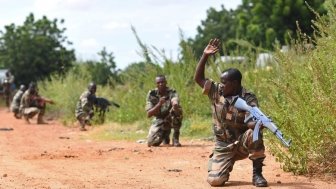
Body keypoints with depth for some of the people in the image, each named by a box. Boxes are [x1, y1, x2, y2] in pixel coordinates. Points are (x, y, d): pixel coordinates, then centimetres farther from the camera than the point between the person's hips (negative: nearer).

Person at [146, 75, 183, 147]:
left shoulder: (172, 92, -17)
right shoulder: (151, 94, -11)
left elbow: (175, 103, -41)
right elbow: (149, 114, -17)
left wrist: (175, 104, -67)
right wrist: (159, 104, -33)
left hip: (171, 119, -2)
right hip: (159, 120, 2)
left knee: (178, 110, -35)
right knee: (151, 143, -19)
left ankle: (175, 137, -17)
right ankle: (165, 134, 19)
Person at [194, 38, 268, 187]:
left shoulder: (248, 99, -14)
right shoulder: (217, 92, -2)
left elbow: (251, 122, -25)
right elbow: (198, 78, -1)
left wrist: (258, 123, -50)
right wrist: (205, 56, -12)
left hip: (242, 143, -2)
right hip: (223, 146, 2)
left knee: (254, 134, -36)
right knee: (215, 180, -18)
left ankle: (257, 174, -18)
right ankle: (226, 165, 21)